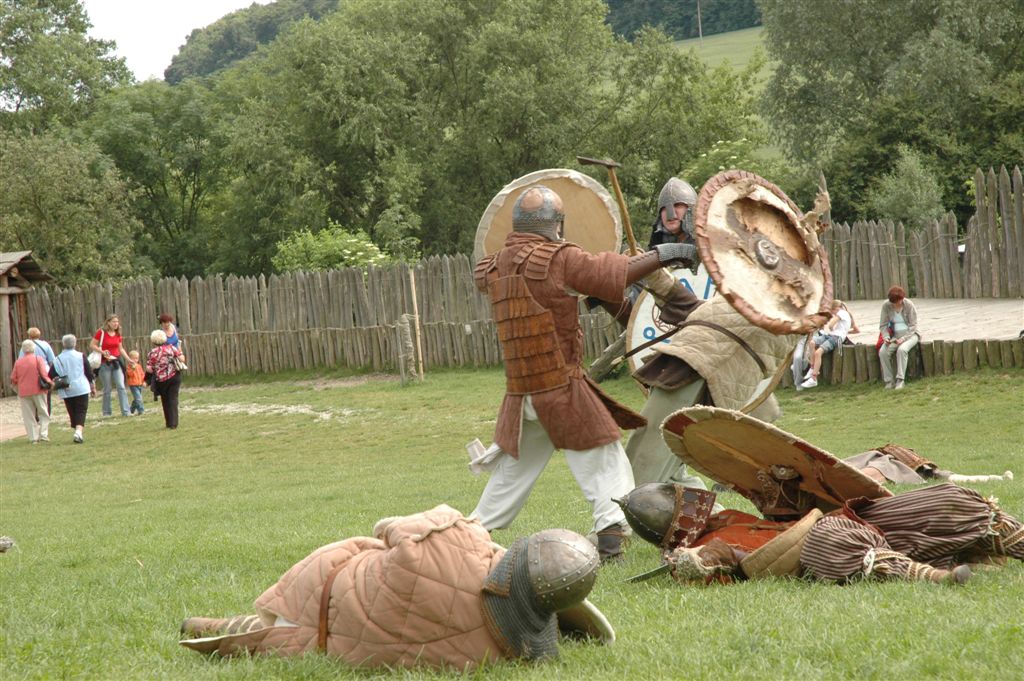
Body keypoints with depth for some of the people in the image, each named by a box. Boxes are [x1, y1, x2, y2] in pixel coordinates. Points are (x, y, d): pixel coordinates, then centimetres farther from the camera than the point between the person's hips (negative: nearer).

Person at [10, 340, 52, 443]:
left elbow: (13, 379, 7)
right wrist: (50, 382, -3)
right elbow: (44, 374, -14)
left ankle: (33, 437, 0)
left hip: (24, 392, 2)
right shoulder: (38, 359, -3)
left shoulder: (18, 362, 6)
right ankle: (43, 434, -4)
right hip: (38, 391, -2)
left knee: (29, 416, 6)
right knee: (43, 414, 9)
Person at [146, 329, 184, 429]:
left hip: (161, 380, -1)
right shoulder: (171, 348, -4)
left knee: (165, 401, 15)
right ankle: (173, 423, -5)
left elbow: (149, 369, -12)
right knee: (173, 399, 3)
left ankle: (169, 422, 20)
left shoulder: (152, 353, -10)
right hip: (174, 377, 1)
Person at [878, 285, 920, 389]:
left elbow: (913, 326, -11)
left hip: (909, 335, -3)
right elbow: (883, 325, 1)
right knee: (882, 352, -25)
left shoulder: (909, 305, -13)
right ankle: (889, 381, -17)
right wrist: (886, 337, -18)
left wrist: (903, 338, -24)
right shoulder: (886, 306, -5)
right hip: (894, 336, 3)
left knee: (902, 349, -35)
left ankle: (900, 380, -31)